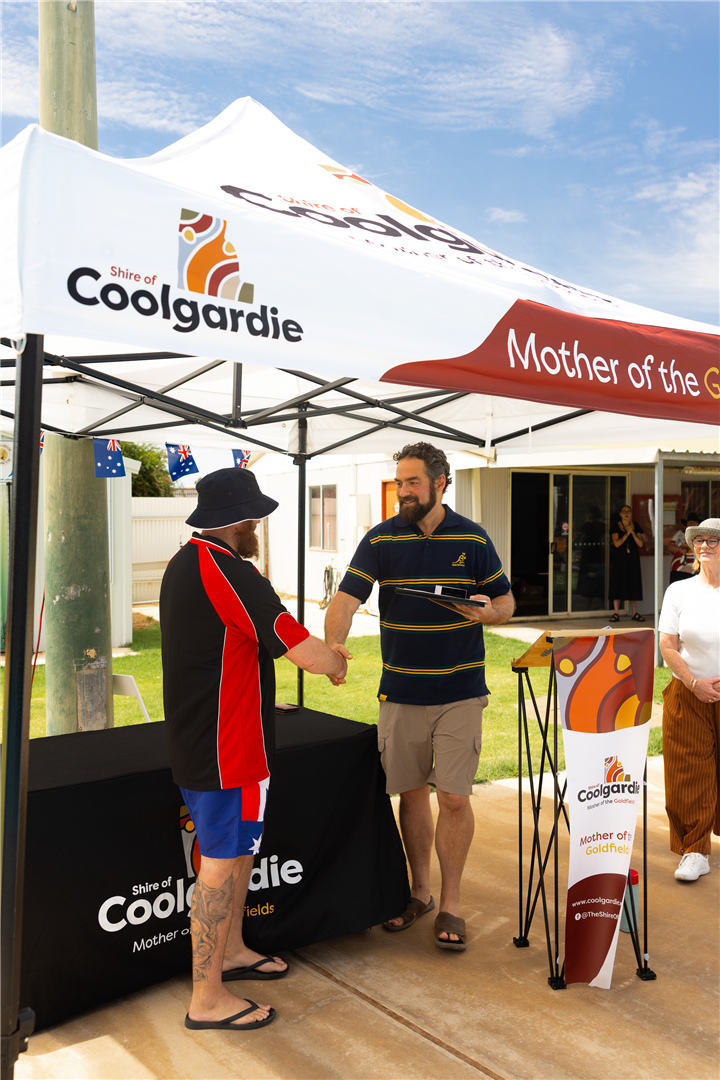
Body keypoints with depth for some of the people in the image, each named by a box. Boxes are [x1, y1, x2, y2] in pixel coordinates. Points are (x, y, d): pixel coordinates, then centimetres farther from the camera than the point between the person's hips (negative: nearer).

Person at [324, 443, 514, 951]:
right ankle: (419, 891, 31)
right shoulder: (380, 539, 0)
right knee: (411, 794, 12)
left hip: (460, 693, -1)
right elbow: (347, 598, -9)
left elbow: (506, 601, 7)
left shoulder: (473, 538, 0)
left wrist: (488, 612, -16)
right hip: (400, 693, 2)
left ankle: (451, 903, 17)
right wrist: (333, 645, -27)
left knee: (454, 798, -1)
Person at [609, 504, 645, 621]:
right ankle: (616, 613, 0)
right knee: (617, 583, -4)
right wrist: (627, 533, -18)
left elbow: (640, 544, -1)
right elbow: (616, 543, -12)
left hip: (632, 558, 3)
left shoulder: (635, 526, 7)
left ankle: (635, 613, 8)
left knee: (633, 583, 4)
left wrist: (633, 533, -13)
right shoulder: (616, 526, -1)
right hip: (619, 558, -3)